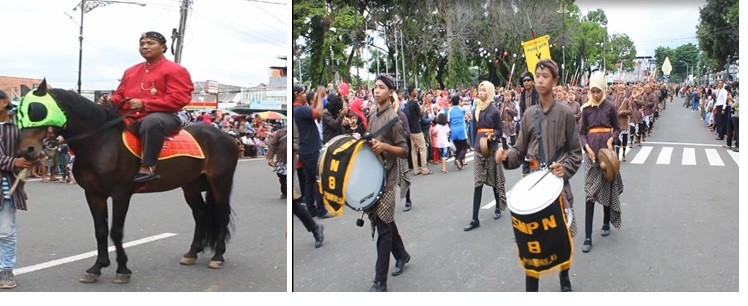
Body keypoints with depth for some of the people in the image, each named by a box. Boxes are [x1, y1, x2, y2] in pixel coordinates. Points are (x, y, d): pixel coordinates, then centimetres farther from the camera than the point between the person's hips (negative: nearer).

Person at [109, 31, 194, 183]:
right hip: (132, 119, 8)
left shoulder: (175, 70, -2)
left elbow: (179, 99, -15)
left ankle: (147, 168, -41)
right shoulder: (131, 71, 22)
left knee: (151, 121, -41)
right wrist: (109, 102, -3)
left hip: (166, 116, -8)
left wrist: (144, 104, -20)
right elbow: (120, 95, 24)